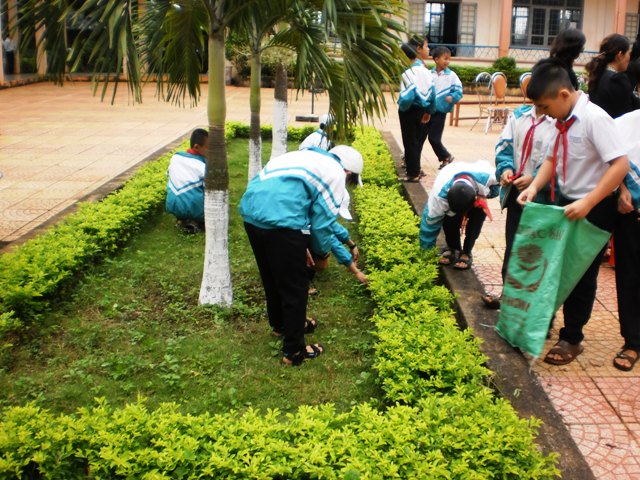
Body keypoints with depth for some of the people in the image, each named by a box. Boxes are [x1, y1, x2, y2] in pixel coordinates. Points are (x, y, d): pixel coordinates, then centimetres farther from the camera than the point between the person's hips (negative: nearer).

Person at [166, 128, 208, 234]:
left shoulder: (175, 157, 4)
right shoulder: (204, 166, -12)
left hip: (173, 207, 6)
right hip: (195, 209, -6)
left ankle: (182, 219, 12)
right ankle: (196, 222, -2)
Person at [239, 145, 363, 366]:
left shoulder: (306, 157, 30)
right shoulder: (336, 173, 6)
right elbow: (323, 221, 2)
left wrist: (303, 247, 37)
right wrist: (323, 251, 21)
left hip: (251, 213, 8)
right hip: (281, 221, -8)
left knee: (271, 277, 27)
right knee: (294, 287, 7)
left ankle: (280, 324, 48)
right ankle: (294, 350, 17)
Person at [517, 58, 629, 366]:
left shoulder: (594, 118, -23)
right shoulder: (564, 121, 0)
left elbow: (620, 165, -28)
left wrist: (587, 203, -30)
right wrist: (534, 187, -6)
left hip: (592, 210, -7)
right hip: (564, 203, 7)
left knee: (581, 275, 5)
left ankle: (572, 338, 20)